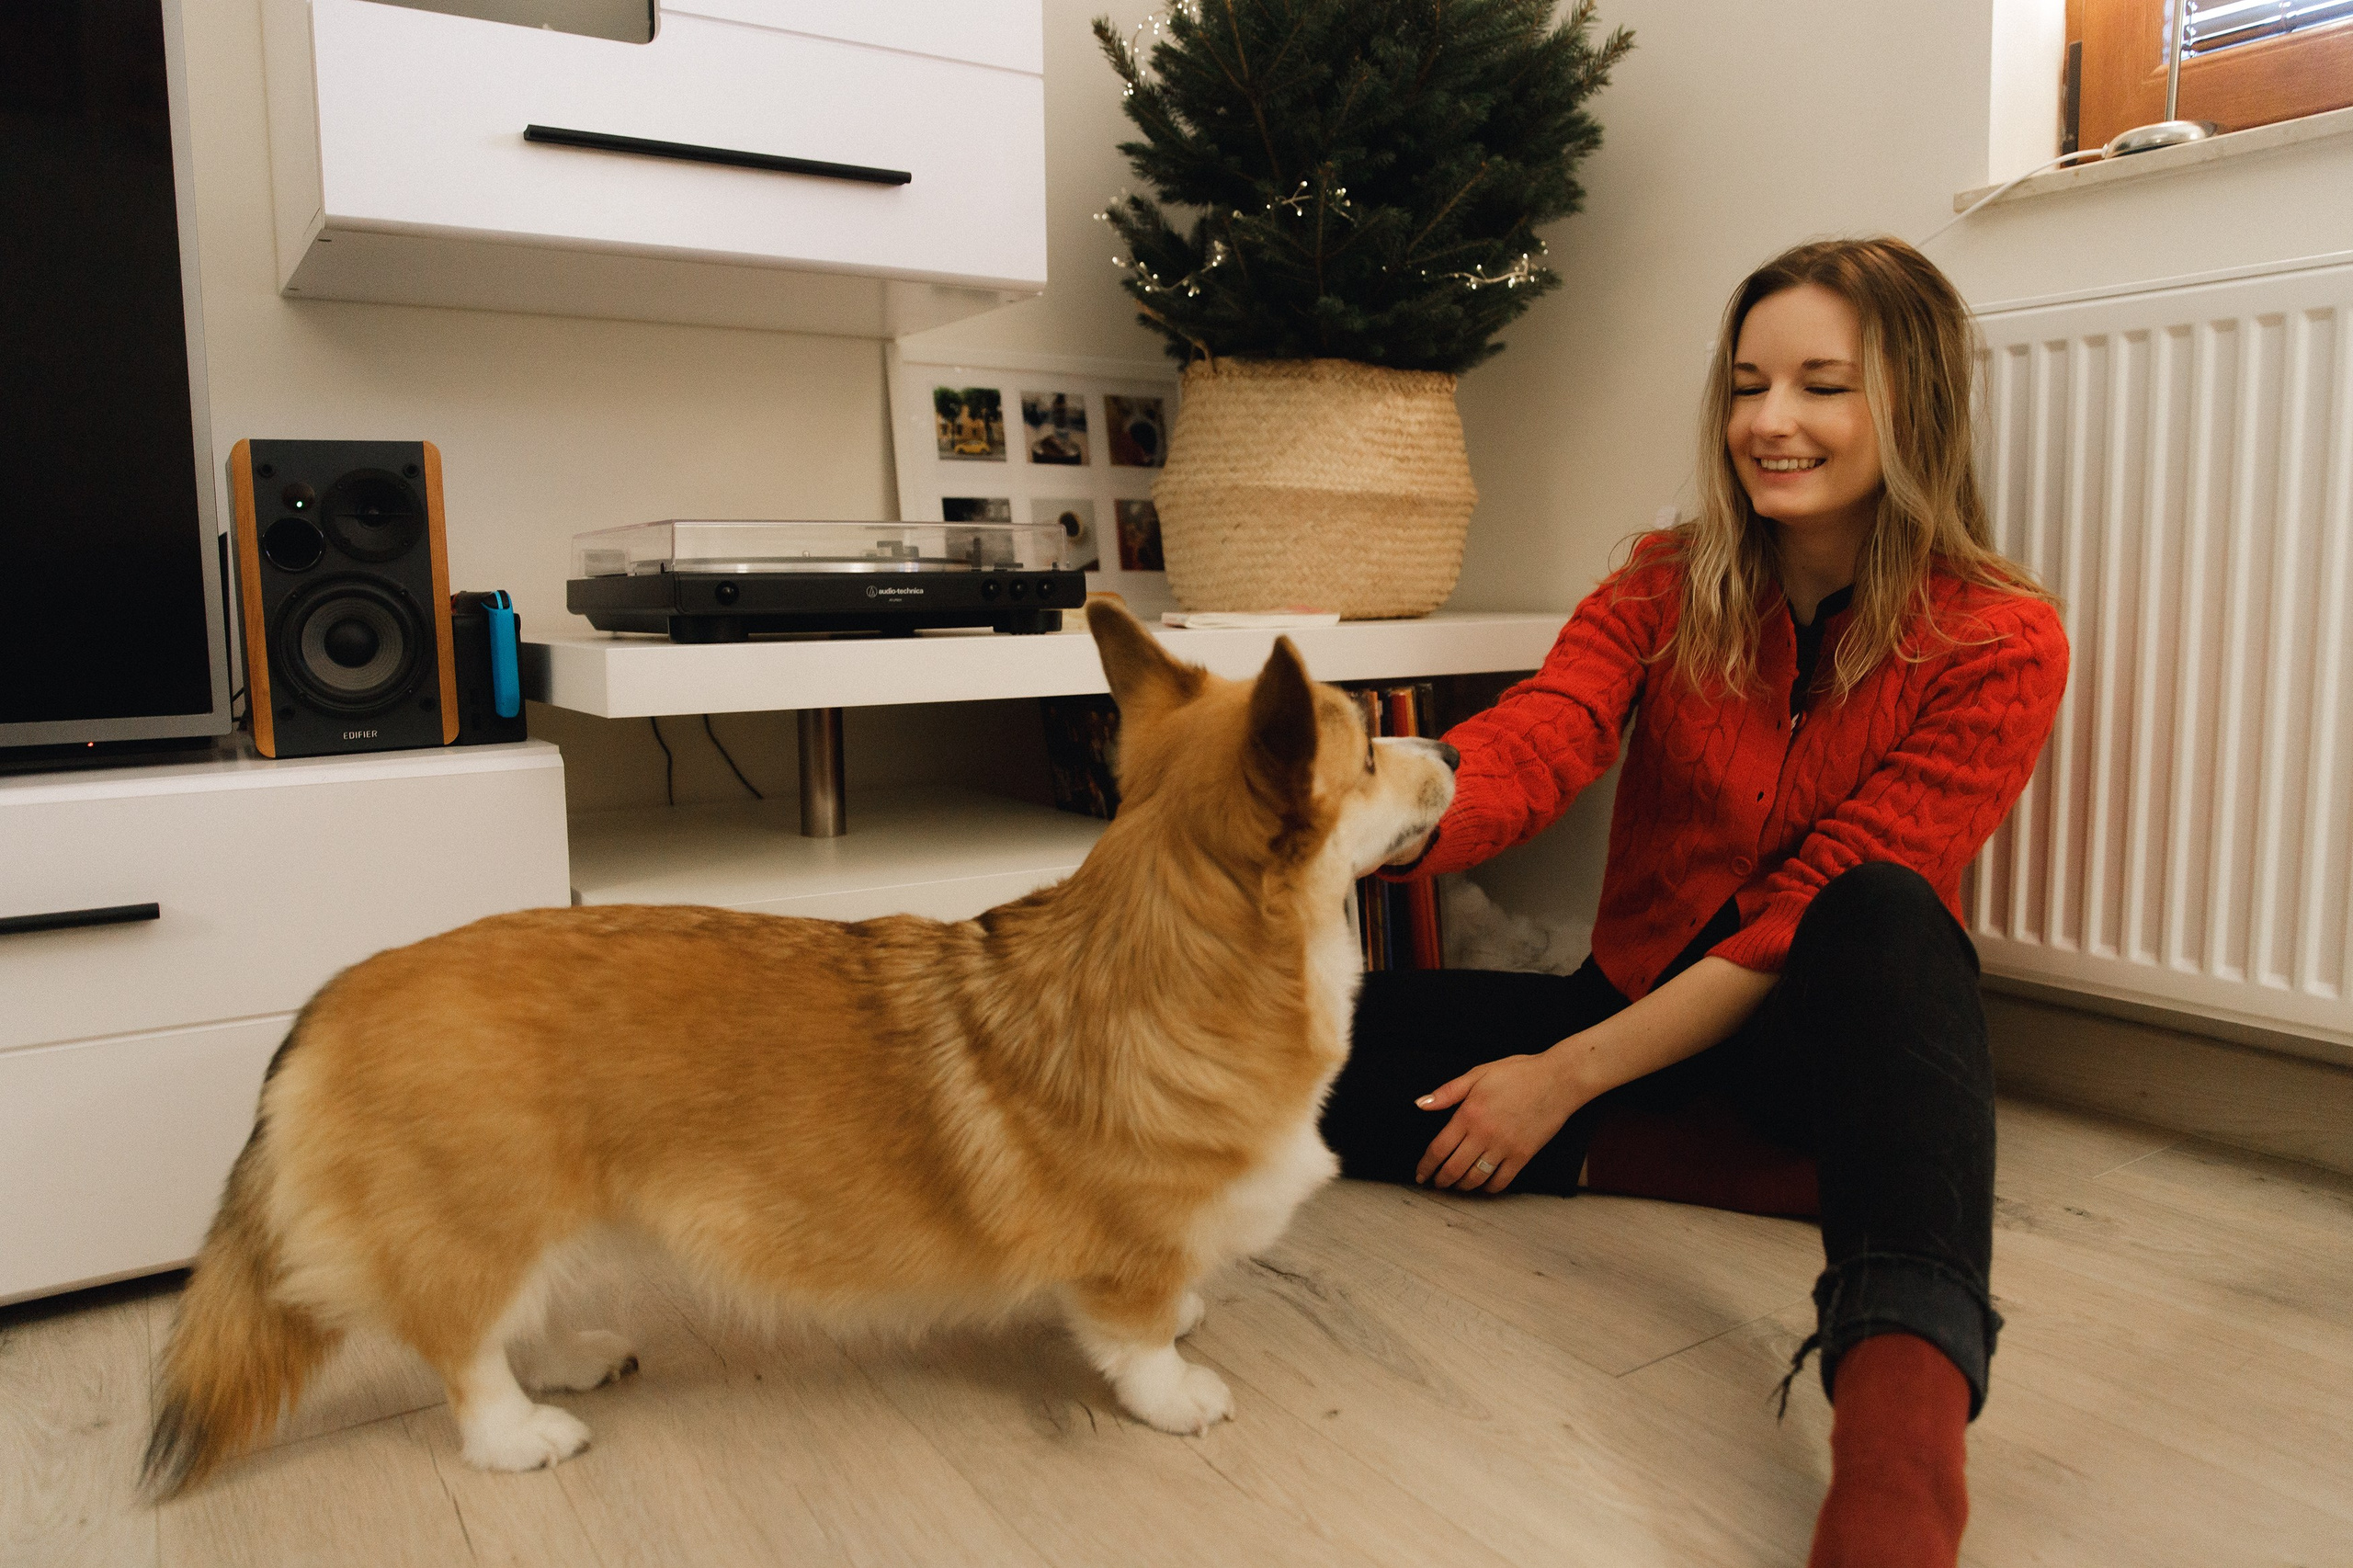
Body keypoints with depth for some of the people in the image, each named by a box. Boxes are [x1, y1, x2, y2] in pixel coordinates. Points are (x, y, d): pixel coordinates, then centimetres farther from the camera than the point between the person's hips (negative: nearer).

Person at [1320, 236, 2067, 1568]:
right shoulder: (1667, 589, 0)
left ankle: (1904, 1412, -49)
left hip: (1835, 1038, -3)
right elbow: (1525, 747, -20)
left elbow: (1813, 908, -17)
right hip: (1641, 1008, 4)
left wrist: (1566, 1078, -22)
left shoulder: (2000, 644, -9)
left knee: (1881, 913, -35)